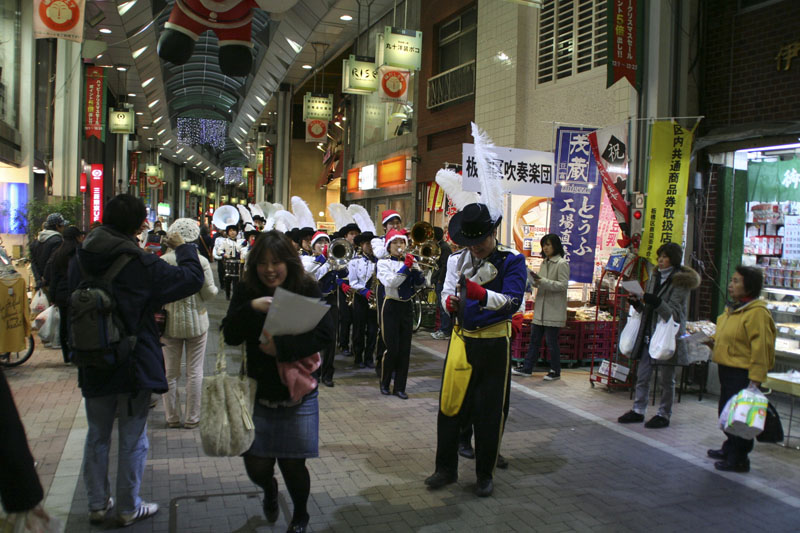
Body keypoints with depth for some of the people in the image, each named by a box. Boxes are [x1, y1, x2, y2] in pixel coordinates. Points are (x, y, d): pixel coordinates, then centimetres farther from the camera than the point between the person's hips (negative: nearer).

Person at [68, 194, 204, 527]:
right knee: (132, 441, 10)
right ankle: (128, 509, 23)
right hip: (132, 366, -5)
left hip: (93, 366, 5)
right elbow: (192, 278, -13)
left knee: (97, 437, 19)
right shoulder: (141, 264, -20)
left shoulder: (79, 260, -3)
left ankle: (97, 505, 32)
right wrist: (183, 248, 4)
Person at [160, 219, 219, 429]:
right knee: (194, 372, 8)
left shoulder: (163, 261, -9)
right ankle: (192, 418, 14)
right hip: (196, 321, -1)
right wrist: (216, 289, 12)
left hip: (170, 321, 1)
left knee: (170, 371, 12)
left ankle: (172, 417, 20)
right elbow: (209, 293, -9)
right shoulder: (201, 262, -12)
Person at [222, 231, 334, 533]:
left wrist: (282, 347, -25)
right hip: (258, 392, 2)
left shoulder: (307, 290, -8)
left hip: (298, 394, -2)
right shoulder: (246, 292, -1)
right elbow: (230, 336, -8)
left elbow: (326, 334, -16)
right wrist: (251, 308, -25)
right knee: (257, 466, 3)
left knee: (292, 465, 5)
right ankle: (270, 490, 43)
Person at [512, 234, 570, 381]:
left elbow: (563, 285, -18)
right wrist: (533, 280, -1)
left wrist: (542, 281, -25)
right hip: (540, 309, 8)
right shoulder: (544, 263, 14)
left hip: (553, 311, -8)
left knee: (552, 342, 1)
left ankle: (555, 371, 14)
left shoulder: (562, 263, -10)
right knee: (534, 340, 12)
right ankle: (527, 368, 19)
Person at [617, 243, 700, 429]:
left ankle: (664, 415, 15)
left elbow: (674, 313, -15)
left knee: (667, 379, 4)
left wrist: (657, 303, -29)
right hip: (649, 335, 7)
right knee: (642, 375, 10)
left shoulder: (680, 281, -8)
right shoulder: (654, 278, 13)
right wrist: (637, 303, 0)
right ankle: (638, 410, 20)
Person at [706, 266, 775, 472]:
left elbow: (761, 348, -23)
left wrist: (755, 380, -25)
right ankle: (730, 448, 36)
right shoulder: (733, 308, 12)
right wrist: (713, 340, 8)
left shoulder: (757, 313, -19)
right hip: (727, 369, 10)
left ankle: (738, 459, 10)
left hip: (742, 373, -10)